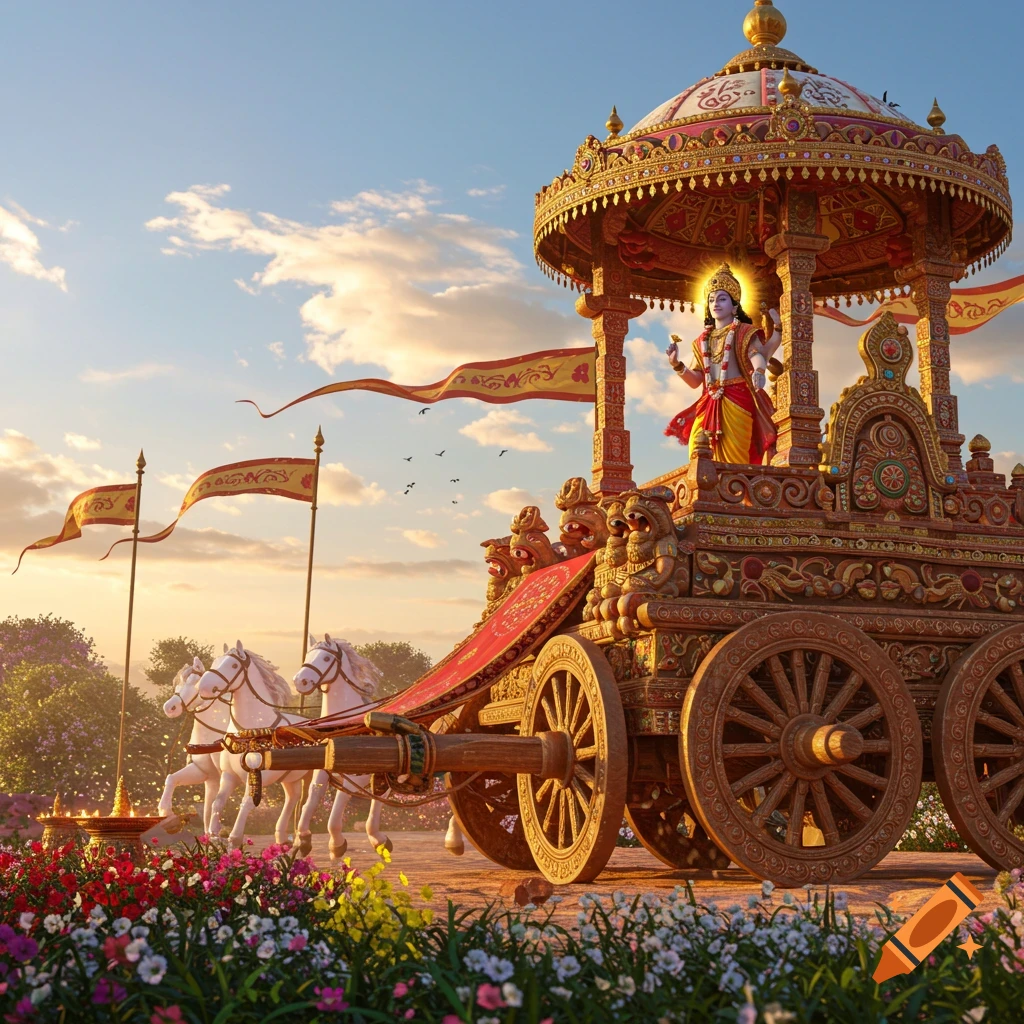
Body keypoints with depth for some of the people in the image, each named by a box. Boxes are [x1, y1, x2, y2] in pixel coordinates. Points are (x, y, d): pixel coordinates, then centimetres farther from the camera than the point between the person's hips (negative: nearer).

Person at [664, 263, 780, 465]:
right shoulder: (703, 340, 21)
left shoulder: (743, 332, 9)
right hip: (709, 403, 5)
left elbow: (758, 357, -11)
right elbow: (695, 380, 17)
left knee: (733, 459, -13)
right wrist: (676, 364, 3)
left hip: (736, 401, -5)